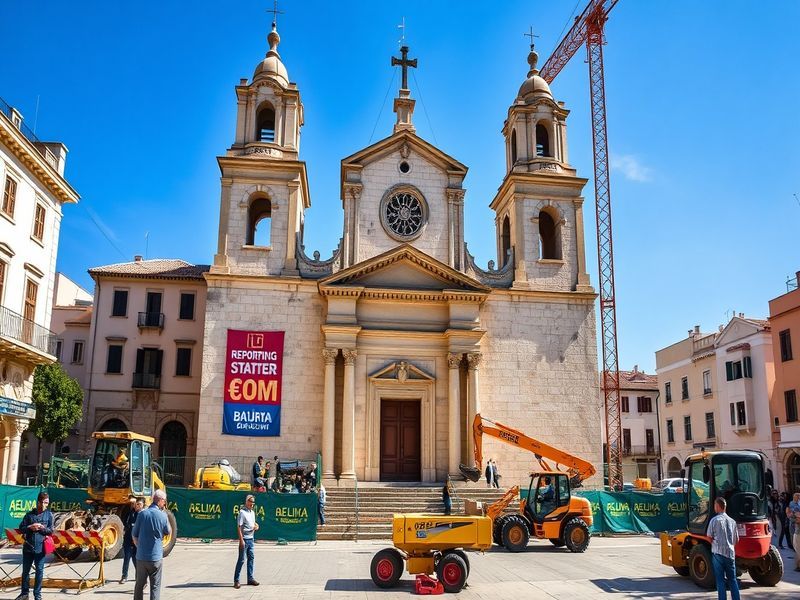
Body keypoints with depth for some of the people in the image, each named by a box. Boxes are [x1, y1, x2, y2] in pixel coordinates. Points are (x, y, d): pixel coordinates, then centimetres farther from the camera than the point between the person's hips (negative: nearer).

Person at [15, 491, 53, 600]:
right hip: (28, 547, 2)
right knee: (25, 571, 10)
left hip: (40, 548, -2)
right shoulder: (29, 514, 6)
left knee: (39, 571, 2)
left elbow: (50, 531, 0)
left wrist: (41, 527, -17)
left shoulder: (49, 515, 3)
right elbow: (21, 528, 5)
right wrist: (30, 527, -13)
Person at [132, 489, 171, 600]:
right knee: (155, 586, 6)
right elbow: (169, 532, 6)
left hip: (141, 556, 3)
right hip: (156, 557, -3)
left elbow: (134, 536, 3)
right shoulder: (162, 515, -10)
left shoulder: (142, 514, -3)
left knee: (139, 585, 17)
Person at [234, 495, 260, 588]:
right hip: (244, 539, -8)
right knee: (241, 560, -4)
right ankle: (236, 580, 2)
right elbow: (239, 527, -15)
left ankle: (250, 578, 17)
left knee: (251, 558, 9)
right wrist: (241, 540, -20)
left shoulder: (252, 512, 14)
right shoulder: (242, 512, -11)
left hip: (251, 539, 8)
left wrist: (256, 526, 2)